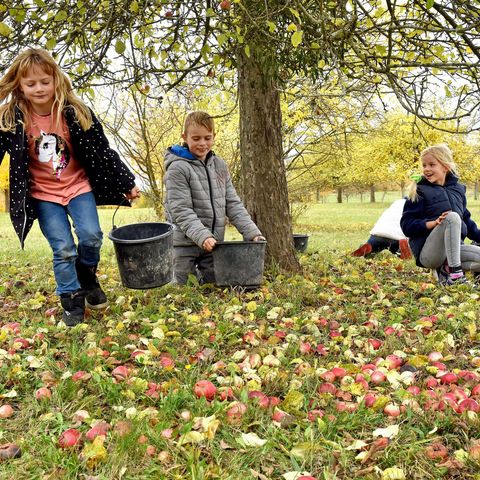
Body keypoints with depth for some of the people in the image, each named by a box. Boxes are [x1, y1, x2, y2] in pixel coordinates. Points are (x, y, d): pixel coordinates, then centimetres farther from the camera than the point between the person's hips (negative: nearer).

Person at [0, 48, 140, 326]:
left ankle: (87, 276, 20)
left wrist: (127, 183, 1)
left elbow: (102, 151, -3)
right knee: (63, 249, -6)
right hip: (43, 194, -1)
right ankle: (72, 302, 13)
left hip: (78, 186, 1)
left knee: (91, 237, -13)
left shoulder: (75, 112, -11)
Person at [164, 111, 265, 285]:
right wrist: (202, 236, -29)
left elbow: (232, 204, 7)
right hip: (184, 245, -5)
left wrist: (252, 232, -5)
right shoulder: (178, 168, -9)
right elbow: (181, 211, -16)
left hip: (213, 245, 5)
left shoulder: (220, 166, 8)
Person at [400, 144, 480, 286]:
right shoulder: (419, 192, -4)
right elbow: (407, 225, -10)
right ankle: (454, 271, -28)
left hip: (454, 248, 6)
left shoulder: (458, 189, 13)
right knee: (452, 217, -30)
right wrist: (433, 223, -25)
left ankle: (446, 267, -3)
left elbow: (466, 219, 22)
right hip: (426, 252, -6)